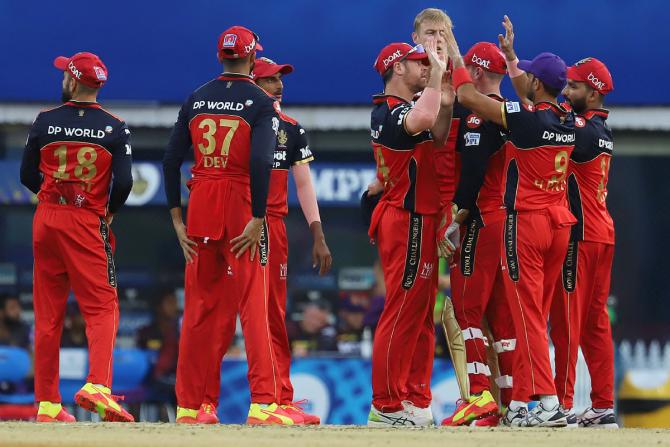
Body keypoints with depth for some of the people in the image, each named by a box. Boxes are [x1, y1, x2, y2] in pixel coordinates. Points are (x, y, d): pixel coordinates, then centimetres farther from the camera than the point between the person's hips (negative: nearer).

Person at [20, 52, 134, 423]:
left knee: (47, 316, 7)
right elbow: (124, 182, -9)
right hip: (88, 224, -2)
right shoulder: (114, 128, -3)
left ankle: (47, 404, 8)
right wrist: (108, 211, 9)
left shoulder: (45, 122, 2)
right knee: (102, 308, -2)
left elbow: (28, 176, 6)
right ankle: (97, 385, -24)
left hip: (46, 221, 2)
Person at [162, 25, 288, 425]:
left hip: (200, 206, 4)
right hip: (242, 207, -4)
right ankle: (263, 403, -12)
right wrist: (258, 219, -16)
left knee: (199, 308, 10)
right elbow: (261, 161, -17)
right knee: (253, 306, -4)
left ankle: (190, 406, 11)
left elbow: (171, 160, 6)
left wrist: (177, 219, 8)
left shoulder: (196, 100, 10)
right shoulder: (261, 103, -4)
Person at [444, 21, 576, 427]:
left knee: (527, 314, -6)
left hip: (526, 222, -7)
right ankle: (519, 402, 14)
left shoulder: (526, 119, -15)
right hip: (561, 224, 7)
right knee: (536, 315, 12)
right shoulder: (569, 123, 6)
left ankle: (549, 403, -15)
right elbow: (533, 104, 28)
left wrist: (455, 55, 5)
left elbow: (467, 96, -11)